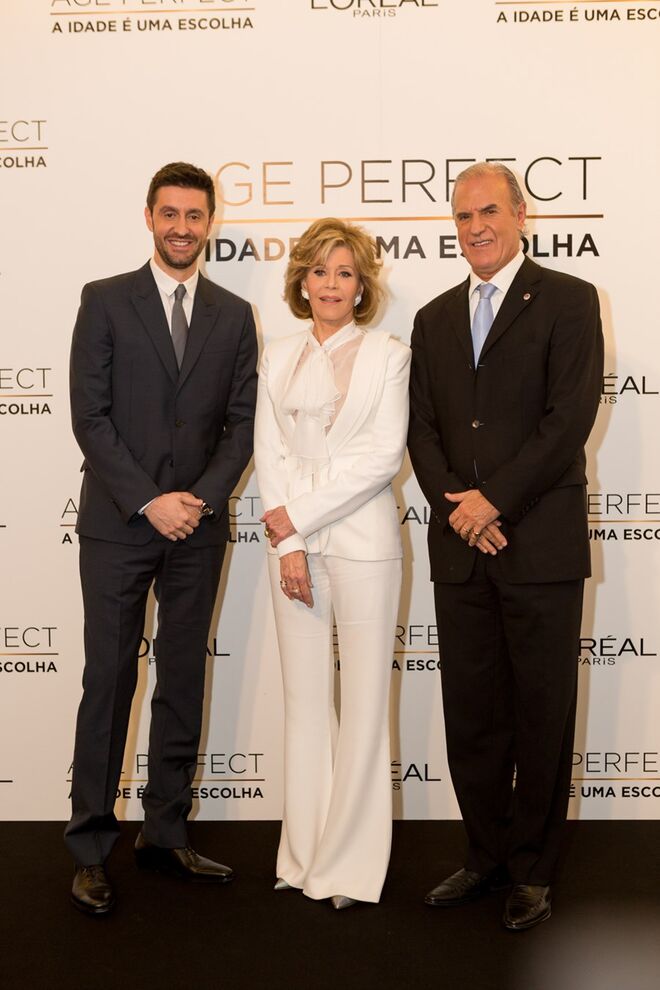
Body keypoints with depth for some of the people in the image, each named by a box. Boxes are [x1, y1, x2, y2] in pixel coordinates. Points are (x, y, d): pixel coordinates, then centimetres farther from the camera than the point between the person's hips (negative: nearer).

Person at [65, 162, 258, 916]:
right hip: (117, 523, -3)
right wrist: (149, 501, -13)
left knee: (183, 684, 9)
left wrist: (204, 497, -9)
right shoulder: (105, 301, 0)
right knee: (108, 683, 1)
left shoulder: (234, 315, 9)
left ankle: (165, 834, 20)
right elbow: (89, 415, -6)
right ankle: (90, 848, 11)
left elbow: (242, 422, 6)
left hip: (198, 525, 3)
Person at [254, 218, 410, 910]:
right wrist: (286, 543, -8)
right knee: (303, 696, 8)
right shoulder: (278, 358, 11)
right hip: (291, 541, 3)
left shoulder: (388, 355, 2)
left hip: (361, 541, -3)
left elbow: (384, 455, -9)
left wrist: (298, 513, -11)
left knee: (365, 699, 0)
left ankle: (352, 862, 12)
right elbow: (269, 453, 4)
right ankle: (304, 855, 19)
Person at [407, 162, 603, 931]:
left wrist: (496, 500, -14)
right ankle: (487, 854, 25)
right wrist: (454, 504, -7)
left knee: (541, 716, 5)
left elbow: (571, 417, -10)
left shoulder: (567, 301, 0)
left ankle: (532, 868, 20)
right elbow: (421, 429, 9)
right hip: (460, 549, 5)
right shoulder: (435, 319, 15)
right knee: (470, 714, 10)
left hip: (539, 545, -4)